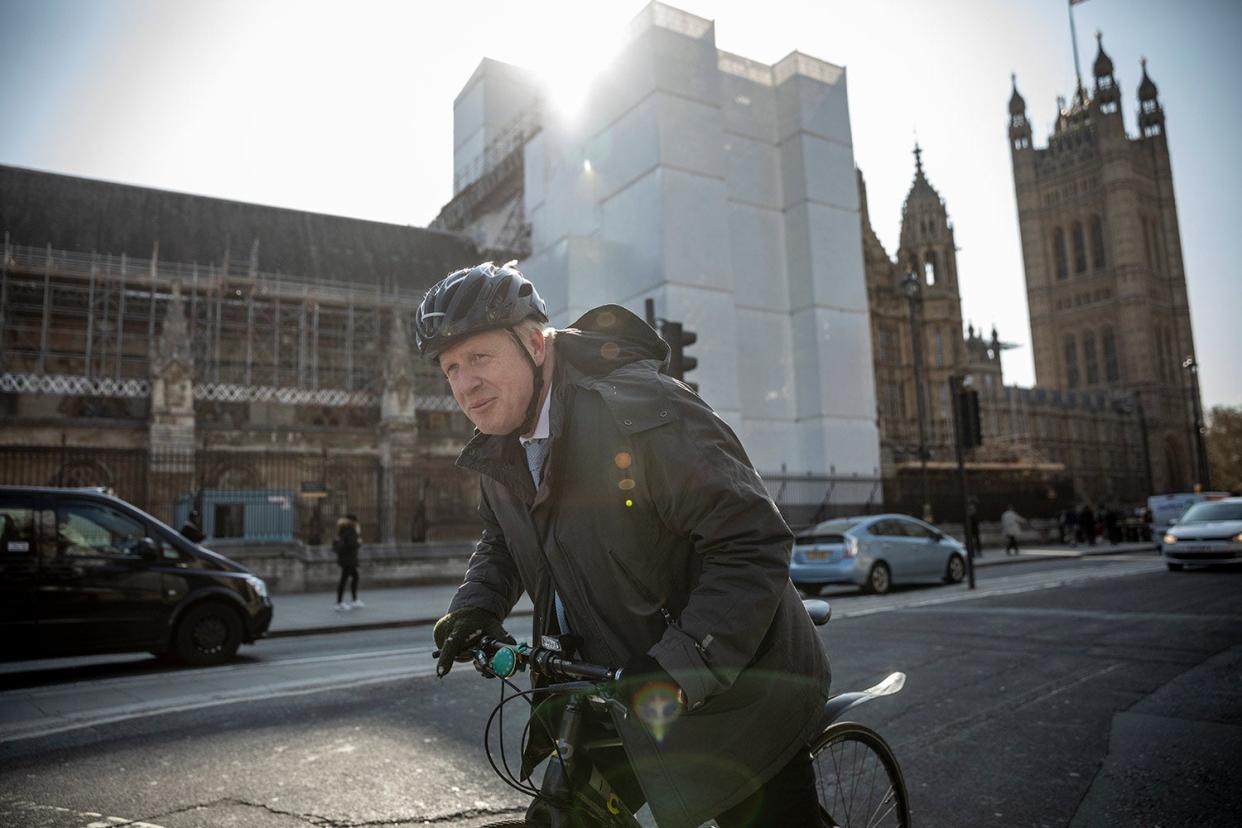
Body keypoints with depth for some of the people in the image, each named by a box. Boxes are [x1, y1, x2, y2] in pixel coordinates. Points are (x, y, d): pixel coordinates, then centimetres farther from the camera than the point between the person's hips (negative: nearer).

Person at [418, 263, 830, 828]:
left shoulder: (642, 410, -25)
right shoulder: (501, 450, 2)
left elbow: (754, 544, -28)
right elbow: (501, 541, 20)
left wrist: (681, 666, -34)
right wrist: (475, 606, 0)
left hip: (740, 685, -6)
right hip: (621, 686, 7)